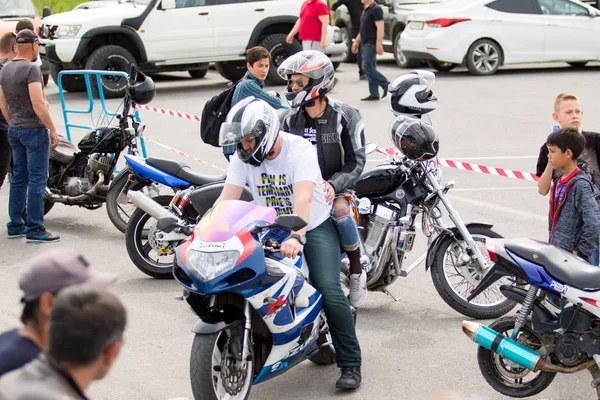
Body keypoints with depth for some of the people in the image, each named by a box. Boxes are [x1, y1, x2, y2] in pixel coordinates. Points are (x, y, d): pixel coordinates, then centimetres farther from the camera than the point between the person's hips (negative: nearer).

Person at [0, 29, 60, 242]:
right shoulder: (31, 69, -16)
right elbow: (38, 105, -21)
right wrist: (53, 130, -15)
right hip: (34, 129, -8)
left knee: (19, 178, 13)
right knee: (37, 179, -5)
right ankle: (35, 230, -5)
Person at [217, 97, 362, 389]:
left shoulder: (300, 149, -23)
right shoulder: (242, 157, -7)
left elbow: (303, 199, -37)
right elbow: (226, 199, -14)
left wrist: (295, 237, -53)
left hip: (315, 225, -5)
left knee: (329, 292, -19)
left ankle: (350, 364, -7)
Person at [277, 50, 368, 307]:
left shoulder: (346, 117, -5)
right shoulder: (289, 120, 6)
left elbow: (356, 161, -7)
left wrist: (333, 184, -24)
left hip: (336, 187, -3)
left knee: (340, 209, -36)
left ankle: (357, 271, -15)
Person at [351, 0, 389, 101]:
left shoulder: (376, 9, -12)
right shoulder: (366, 10, 17)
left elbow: (380, 28, -19)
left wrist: (379, 44, -25)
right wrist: (356, 42, 24)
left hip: (371, 44, -10)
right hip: (365, 44, 10)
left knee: (367, 67, -14)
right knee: (370, 68, 7)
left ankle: (387, 86, -6)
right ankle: (374, 94, 8)